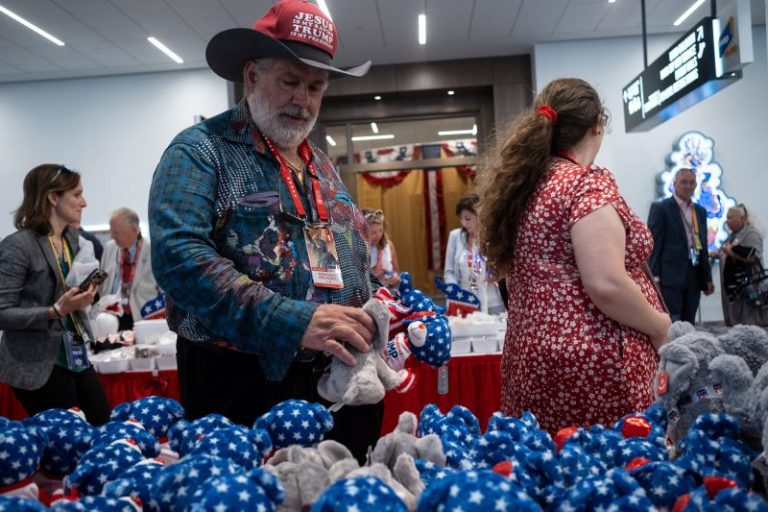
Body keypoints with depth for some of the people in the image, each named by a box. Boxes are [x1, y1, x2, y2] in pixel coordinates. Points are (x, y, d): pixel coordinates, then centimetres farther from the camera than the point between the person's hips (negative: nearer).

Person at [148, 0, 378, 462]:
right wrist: (291, 322, -28)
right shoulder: (202, 150, -6)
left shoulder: (323, 168, 15)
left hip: (343, 383, 6)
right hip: (243, 386, -6)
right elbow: (178, 255, -20)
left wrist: (371, 316, -1)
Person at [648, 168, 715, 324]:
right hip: (670, 275, -6)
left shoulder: (700, 211, 17)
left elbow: (703, 245, 19)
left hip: (695, 276, 6)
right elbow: (654, 244, -8)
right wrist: (654, 276, -14)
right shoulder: (660, 208, -2)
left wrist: (707, 277, 15)